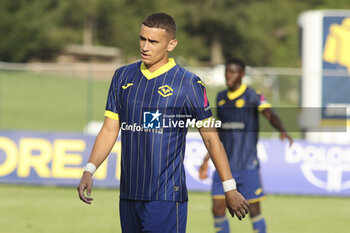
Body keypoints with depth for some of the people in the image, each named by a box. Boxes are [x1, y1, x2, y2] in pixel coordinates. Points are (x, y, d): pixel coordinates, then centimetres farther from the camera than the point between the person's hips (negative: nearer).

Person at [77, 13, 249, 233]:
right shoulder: (123, 76, 10)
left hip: (167, 197, -5)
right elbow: (109, 130, 12)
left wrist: (230, 189, 1)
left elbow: (211, 138, 1)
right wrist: (89, 171, -1)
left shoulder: (189, 84, -4)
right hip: (129, 196, 5)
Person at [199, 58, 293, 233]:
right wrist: (206, 159, 25)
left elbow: (270, 115, -21)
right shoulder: (221, 98, 12)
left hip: (247, 165, -4)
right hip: (224, 165, 4)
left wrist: (282, 130, -42)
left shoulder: (253, 96, -5)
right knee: (218, 208, -5)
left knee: (254, 210, -2)